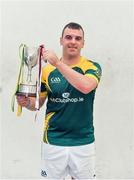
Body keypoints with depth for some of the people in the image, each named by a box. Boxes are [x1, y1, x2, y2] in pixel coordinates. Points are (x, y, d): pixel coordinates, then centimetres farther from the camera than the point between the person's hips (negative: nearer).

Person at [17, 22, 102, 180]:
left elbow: (86, 86, -28)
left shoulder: (92, 67, -6)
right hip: (53, 141, 2)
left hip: (83, 142, -1)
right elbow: (37, 103, 8)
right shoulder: (47, 69, 1)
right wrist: (26, 102, -14)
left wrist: (58, 63, -27)